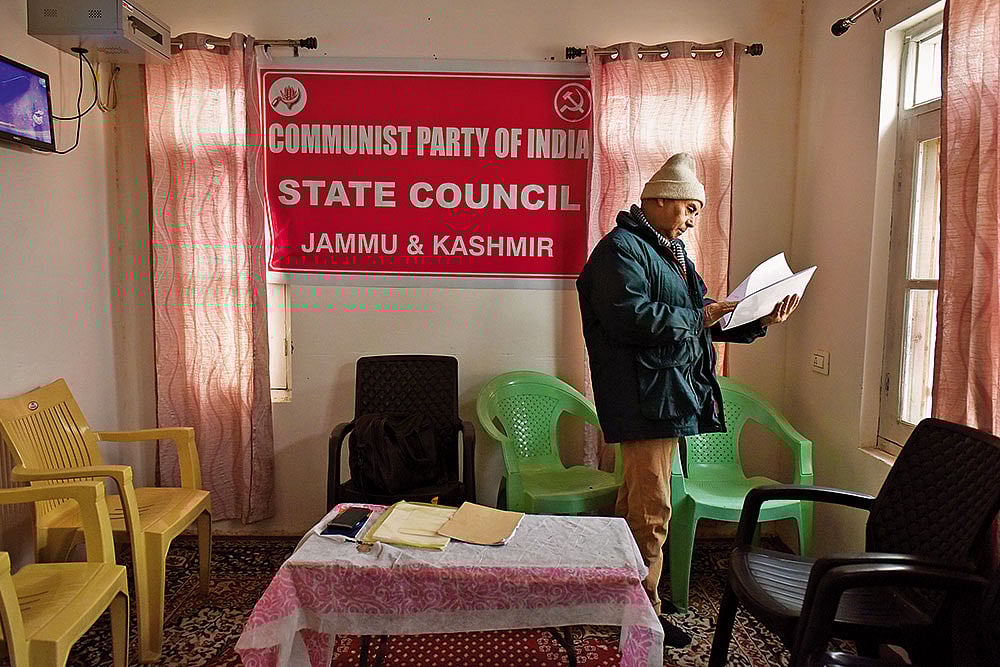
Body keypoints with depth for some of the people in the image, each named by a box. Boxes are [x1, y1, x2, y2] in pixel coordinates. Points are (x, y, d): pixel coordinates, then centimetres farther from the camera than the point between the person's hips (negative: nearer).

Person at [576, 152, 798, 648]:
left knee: (637, 502, 18)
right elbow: (630, 315, -24)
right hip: (645, 397, -10)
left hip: (670, 395, 10)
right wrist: (697, 318, -17)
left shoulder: (672, 252, 21)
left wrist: (759, 321, 8)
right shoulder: (621, 248, -11)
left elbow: (701, 316, 21)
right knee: (652, 510, -4)